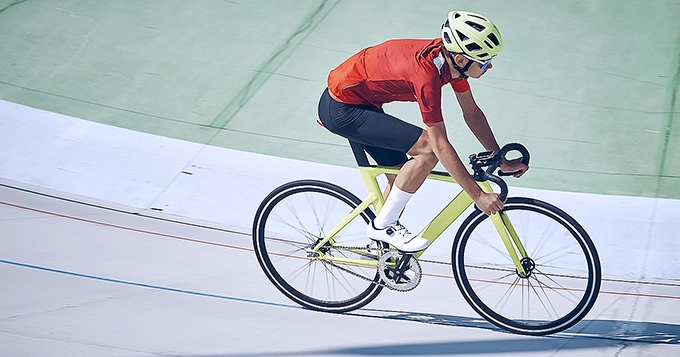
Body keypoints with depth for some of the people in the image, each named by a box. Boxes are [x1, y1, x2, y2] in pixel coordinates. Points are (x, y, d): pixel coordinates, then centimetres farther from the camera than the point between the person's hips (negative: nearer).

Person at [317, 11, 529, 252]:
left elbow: (472, 113, 5)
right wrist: (478, 196, -25)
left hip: (360, 102, 9)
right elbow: (441, 145, -29)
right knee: (428, 148, -18)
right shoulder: (427, 74, -33)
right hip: (340, 109, -9)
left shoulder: (451, 54, -8)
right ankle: (383, 225, -5)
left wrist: (503, 162, 5)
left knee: (400, 176, 12)